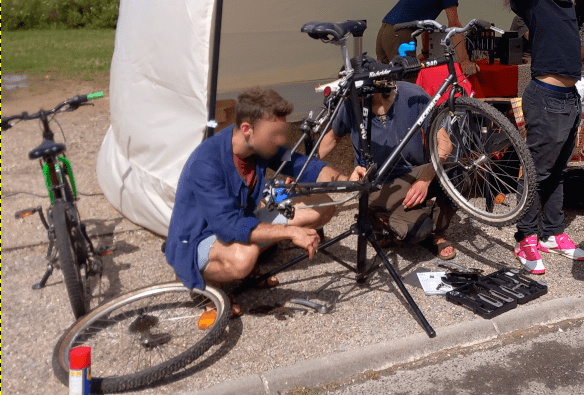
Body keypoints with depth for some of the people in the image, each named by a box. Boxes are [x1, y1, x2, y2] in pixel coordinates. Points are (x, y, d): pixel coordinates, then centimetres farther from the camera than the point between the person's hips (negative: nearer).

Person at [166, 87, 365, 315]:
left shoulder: (261, 146, -9)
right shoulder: (205, 163, -32)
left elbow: (303, 166, -2)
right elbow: (227, 226, -38)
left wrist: (346, 180, -21)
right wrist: (291, 231, -40)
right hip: (196, 242, -7)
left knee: (322, 206, -2)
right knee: (243, 256, -44)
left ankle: (253, 254, 7)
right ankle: (202, 279, -9)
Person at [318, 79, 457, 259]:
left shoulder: (414, 96, -14)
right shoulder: (351, 106, -10)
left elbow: (443, 143, -15)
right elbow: (333, 137, 12)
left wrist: (425, 180, -28)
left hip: (414, 176, 2)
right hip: (380, 188, -2)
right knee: (415, 229, -32)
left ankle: (436, 233, -2)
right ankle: (381, 219, 6)